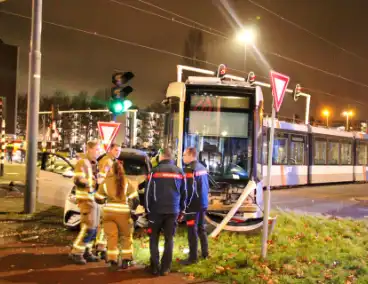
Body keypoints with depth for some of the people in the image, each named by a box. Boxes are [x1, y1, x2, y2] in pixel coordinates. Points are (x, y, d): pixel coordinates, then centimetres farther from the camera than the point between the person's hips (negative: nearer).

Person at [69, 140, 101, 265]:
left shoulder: (94, 164, 16)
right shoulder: (82, 163, -12)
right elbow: (78, 181, -22)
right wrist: (92, 183, -25)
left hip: (94, 198, 9)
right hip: (86, 199, -9)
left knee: (93, 227, 11)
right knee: (89, 226, -12)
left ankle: (86, 252, 19)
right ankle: (76, 253, -4)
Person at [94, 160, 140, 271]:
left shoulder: (105, 182, -1)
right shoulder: (127, 182, -3)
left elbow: (98, 199, 5)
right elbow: (135, 199, -5)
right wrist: (133, 208, 13)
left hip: (109, 212, 0)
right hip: (123, 212, 0)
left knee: (112, 237, 5)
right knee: (126, 236, 16)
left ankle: (113, 261, -1)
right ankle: (125, 260, 17)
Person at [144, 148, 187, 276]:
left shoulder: (155, 171, -3)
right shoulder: (179, 172, 9)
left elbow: (148, 192, -4)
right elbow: (184, 193, 13)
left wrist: (147, 209, 4)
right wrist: (182, 210, 19)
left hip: (157, 210, -3)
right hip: (173, 210, 3)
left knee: (154, 239, 8)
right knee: (169, 239, 7)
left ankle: (155, 267, 5)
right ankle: (165, 268, 6)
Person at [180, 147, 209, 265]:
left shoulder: (190, 169, -16)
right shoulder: (202, 167, 12)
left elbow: (189, 190, -21)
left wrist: (185, 205, -14)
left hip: (194, 204, -9)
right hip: (203, 203, 9)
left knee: (192, 231, -4)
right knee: (201, 228, 18)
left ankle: (193, 257, 0)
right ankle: (205, 253, 26)